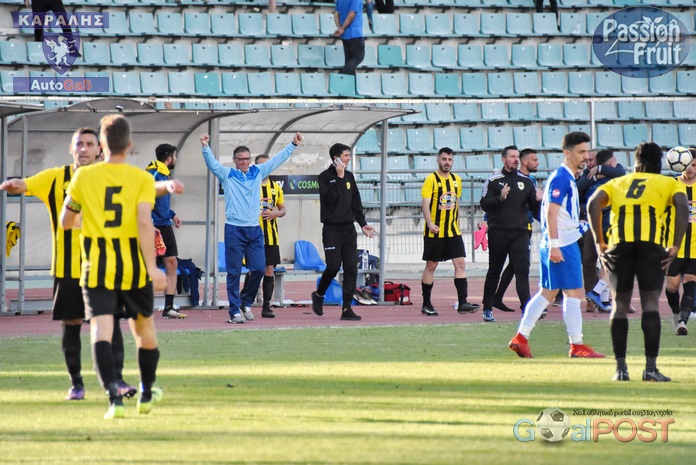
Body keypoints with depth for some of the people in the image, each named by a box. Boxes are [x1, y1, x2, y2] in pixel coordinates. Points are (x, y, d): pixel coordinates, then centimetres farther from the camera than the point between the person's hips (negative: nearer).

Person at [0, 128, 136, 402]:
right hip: (67, 268, 0)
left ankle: (117, 379, -2)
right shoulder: (56, 179, 1)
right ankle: (76, 383, 14)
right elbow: (24, 185, -8)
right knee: (70, 325, 4)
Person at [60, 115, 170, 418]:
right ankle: (146, 394, 36)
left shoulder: (83, 177, 2)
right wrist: (152, 267, -17)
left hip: (97, 269, -1)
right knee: (145, 330, 20)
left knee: (101, 331, -10)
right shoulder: (142, 179, -3)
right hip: (134, 268, 1)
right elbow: (144, 222, -15)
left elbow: (65, 221, 13)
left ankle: (114, 396, -30)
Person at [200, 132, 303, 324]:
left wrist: (293, 144, 17)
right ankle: (235, 311, 2)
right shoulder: (227, 175, 3)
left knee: (258, 269, 0)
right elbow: (212, 163, -9)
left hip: (255, 230, 4)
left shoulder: (258, 172, 13)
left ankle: (245, 303, 21)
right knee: (234, 272, -2)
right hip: (234, 230, -4)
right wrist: (206, 147, -26)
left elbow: (277, 159, 18)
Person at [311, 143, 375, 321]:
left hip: (349, 229, 6)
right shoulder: (326, 176, -5)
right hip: (332, 229, -6)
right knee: (333, 266, -10)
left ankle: (347, 308, -2)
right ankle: (319, 295, 16)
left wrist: (362, 223, 10)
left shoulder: (349, 176, 14)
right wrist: (339, 177, -16)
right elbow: (330, 197, -20)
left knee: (351, 269, -2)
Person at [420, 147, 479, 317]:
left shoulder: (456, 180, 11)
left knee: (460, 263, -6)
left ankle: (462, 303, -9)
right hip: (435, 232, -5)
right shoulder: (431, 179, -7)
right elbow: (425, 204, -14)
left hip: (453, 232, 5)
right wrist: (430, 224, -27)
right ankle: (426, 305, 12)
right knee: (431, 266, 3)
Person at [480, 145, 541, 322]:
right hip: (498, 232, -2)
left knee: (523, 270, -9)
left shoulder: (526, 181, 11)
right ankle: (487, 309, 18)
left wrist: (538, 200, -8)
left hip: (520, 233, 2)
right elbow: (484, 204, -6)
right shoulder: (493, 181, 2)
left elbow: (534, 207, 14)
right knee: (494, 272, 8)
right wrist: (500, 197, -22)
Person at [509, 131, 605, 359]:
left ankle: (521, 338, 9)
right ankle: (577, 345, -2)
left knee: (547, 293, 11)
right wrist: (554, 245, -25)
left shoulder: (567, 178, 17)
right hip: (563, 245, -10)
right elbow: (551, 212, -21)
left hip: (558, 244, 10)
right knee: (573, 293, -5)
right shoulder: (561, 178, -14)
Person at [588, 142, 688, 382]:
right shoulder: (670, 184, 20)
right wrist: (675, 247, -1)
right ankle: (651, 367, -7)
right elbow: (682, 206, -1)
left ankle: (621, 368, 6)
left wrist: (599, 243, 7)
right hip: (651, 244, -2)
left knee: (620, 304, 9)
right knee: (650, 303, -1)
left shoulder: (617, 183, 26)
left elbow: (593, 203, 7)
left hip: (619, 243, 2)